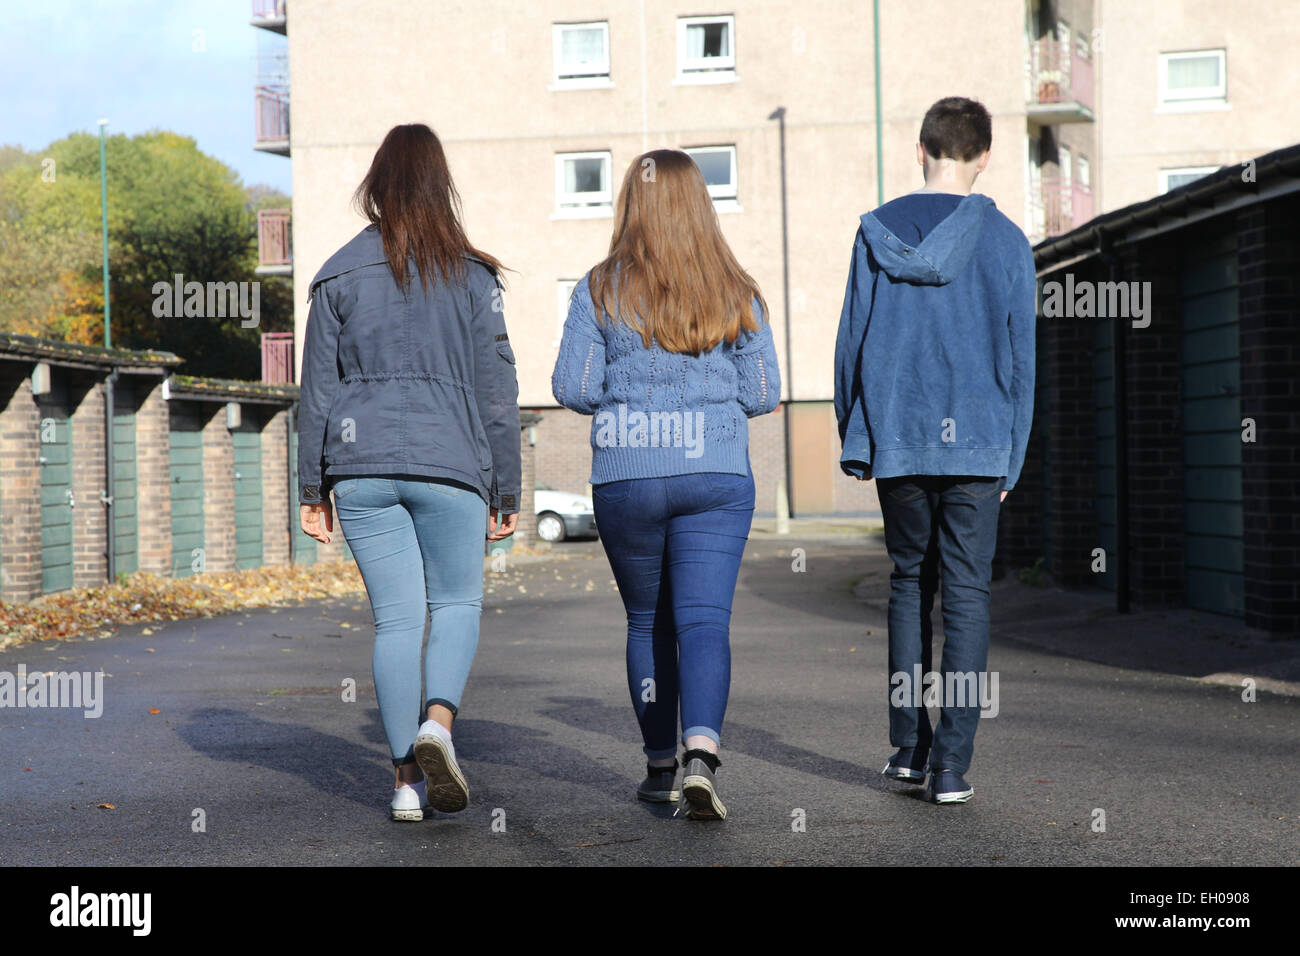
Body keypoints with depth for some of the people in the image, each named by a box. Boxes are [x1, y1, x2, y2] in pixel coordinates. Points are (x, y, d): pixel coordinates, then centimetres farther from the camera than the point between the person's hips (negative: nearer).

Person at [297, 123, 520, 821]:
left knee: (395, 618, 6)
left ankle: (407, 778, 6)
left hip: (361, 466, 2)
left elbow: (317, 388, 5)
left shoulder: (339, 274, 5)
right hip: (449, 464, -2)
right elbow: (496, 389, 1)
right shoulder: (472, 276, 1)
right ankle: (438, 720, -14)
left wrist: (312, 489, 11)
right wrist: (506, 489, 7)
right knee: (458, 603, 12)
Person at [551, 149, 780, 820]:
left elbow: (573, 388, -5)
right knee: (705, 620, -5)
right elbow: (763, 395, 3)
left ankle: (661, 765, 23)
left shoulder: (600, 290, -2)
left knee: (647, 623, 16)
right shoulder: (737, 292, 2)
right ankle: (700, 751, -26)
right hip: (716, 478, 0)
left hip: (625, 480, 0)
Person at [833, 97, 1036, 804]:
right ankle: (951, 764, -3)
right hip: (978, 447, -2)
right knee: (967, 595, 1)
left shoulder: (877, 232, 3)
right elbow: (1020, 359, 1)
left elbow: (852, 341, 4)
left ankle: (907, 744, 17)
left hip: (896, 445, 2)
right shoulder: (1005, 241, 1)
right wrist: (1012, 458, 8)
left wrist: (854, 442, 11)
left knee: (909, 582, 16)